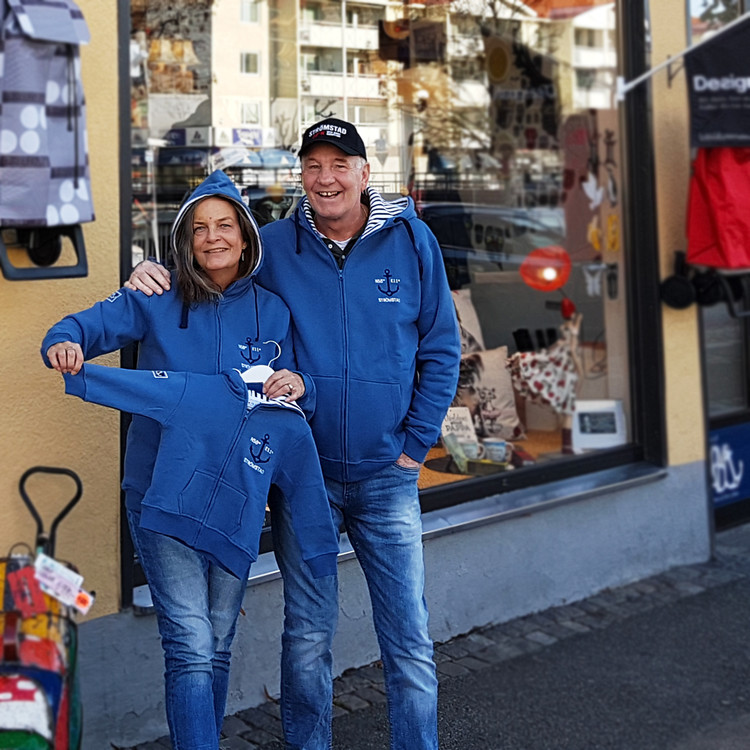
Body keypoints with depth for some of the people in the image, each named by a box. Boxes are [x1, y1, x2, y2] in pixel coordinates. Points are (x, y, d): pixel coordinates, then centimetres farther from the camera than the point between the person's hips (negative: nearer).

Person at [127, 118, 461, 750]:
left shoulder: (411, 241, -1)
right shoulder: (274, 246, -1)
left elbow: (441, 350, 4)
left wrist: (416, 444, -1)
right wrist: (158, 281, -10)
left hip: (386, 476, 0)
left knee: (409, 643, 4)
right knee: (307, 637, 11)